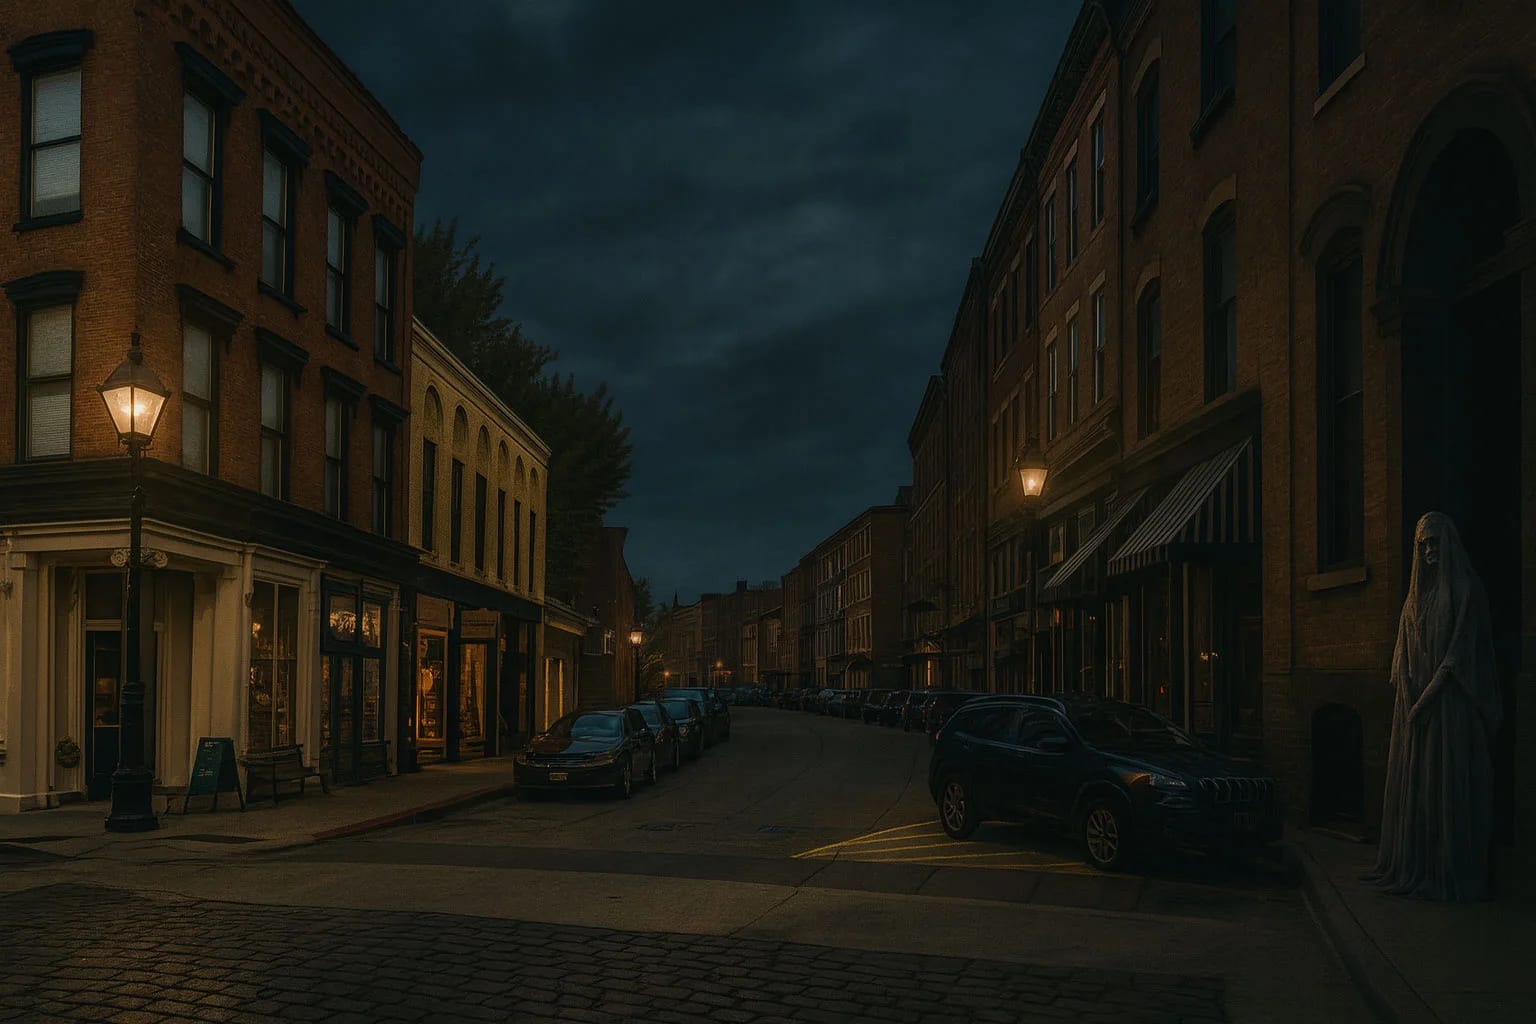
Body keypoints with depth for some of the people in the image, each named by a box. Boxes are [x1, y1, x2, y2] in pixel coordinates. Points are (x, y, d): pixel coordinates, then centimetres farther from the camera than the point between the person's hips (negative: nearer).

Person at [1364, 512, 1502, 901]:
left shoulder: (1466, 588, -3)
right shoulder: (1417, 594, 16)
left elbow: (1463, 647, -11)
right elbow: (1405, 651, 12)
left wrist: (1432, 692, -17)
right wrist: (1410, 695, -3)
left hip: (1451, 701, -6)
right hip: (1417, 702, 7)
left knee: (1448, 781, -8)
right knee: (1412, 780, 5)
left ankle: (1453, 873, -5)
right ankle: (1412, 866, 9)